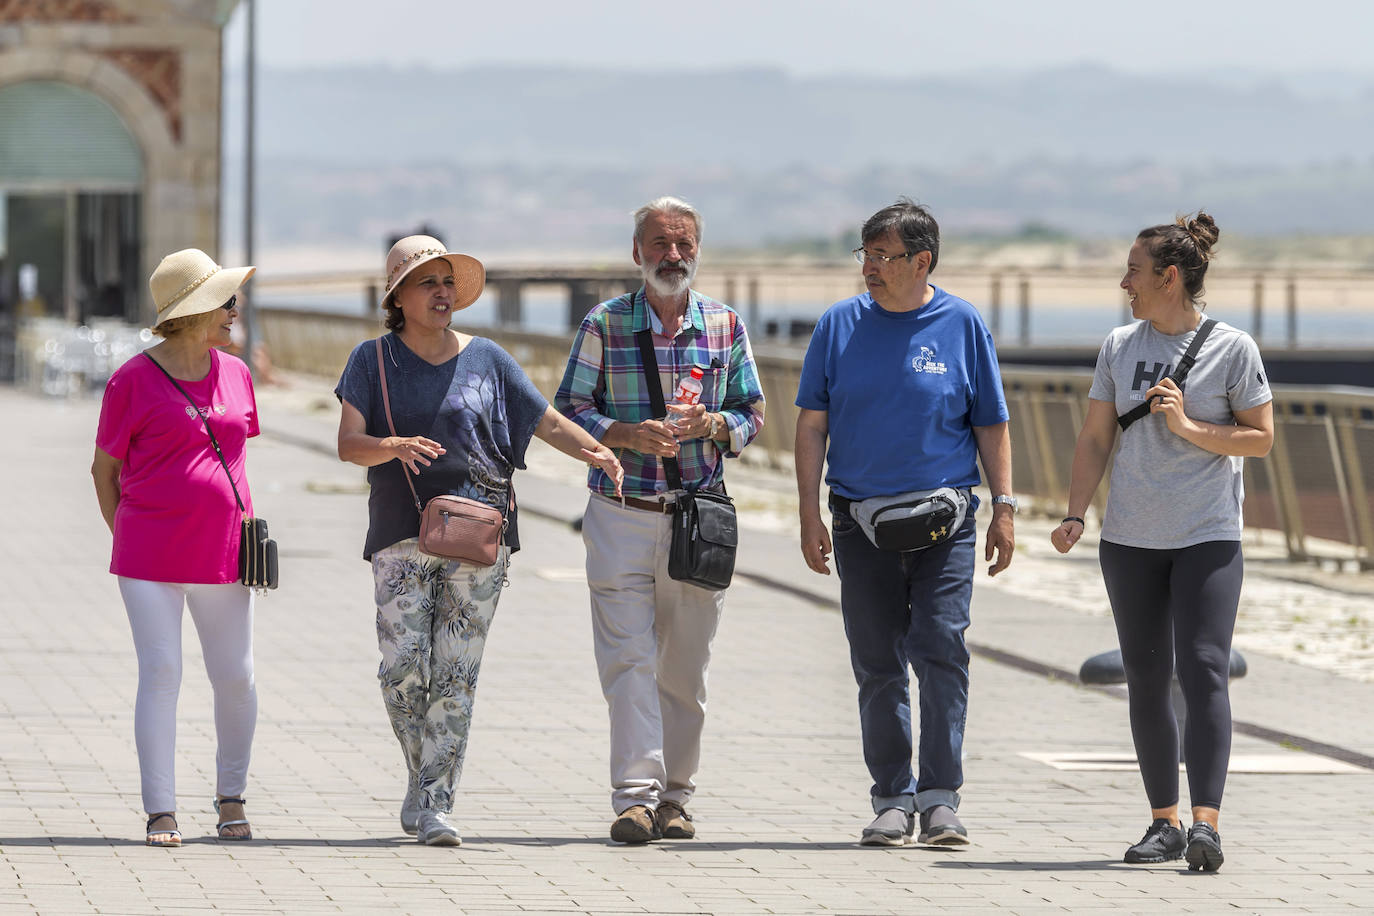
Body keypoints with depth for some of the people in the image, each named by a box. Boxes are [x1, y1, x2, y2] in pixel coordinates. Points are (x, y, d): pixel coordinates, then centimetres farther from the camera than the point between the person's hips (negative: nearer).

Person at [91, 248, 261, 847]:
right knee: (160, 675, -6)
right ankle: (160, 812, 0)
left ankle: (231, 797, 23)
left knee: (236, 678, 5)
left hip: (224, 552, 4)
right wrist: (126, 540, 2)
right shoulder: (134, 381, -5)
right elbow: (104, 468, 3)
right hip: (151, 556, -4)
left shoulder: (235, 374, 10)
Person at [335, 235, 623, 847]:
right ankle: (422, 774, 15)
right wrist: (395, 446, -25)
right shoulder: (374, 360, 7)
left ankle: (434, 804, -2)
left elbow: (548, 423, 10)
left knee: (455, 677, -5)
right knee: (403, 668, -11)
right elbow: (348, 444, -4)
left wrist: (597, 452, -9)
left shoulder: (486, 360, 11)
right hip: (401, 537, -1)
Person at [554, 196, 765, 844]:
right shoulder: (603, 325, 1)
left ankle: (674, 796, 16)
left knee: (684, 666, 7)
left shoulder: (726, 325, 8)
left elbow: (753, 413, 11)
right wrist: (629, 435, -17)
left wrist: (716, 425, -11)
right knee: (628, 657, -11)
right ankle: (634, 796, -15)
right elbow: (568, 411, 0)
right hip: (621, 517, -2)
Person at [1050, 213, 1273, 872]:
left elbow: (1261, 439, -1)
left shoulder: (1232, 348, -3)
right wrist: (1075, 515, 1)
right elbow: (1095, 438, 12)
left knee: (1203, 669, -16)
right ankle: (1164, 822, 14)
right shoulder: (1120, 347, 9)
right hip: (1130, 540, 4)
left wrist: (1190, 427, -14)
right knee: (1146, 680, 6)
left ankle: (1206, 823, -22)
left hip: (1208, 539, -4)